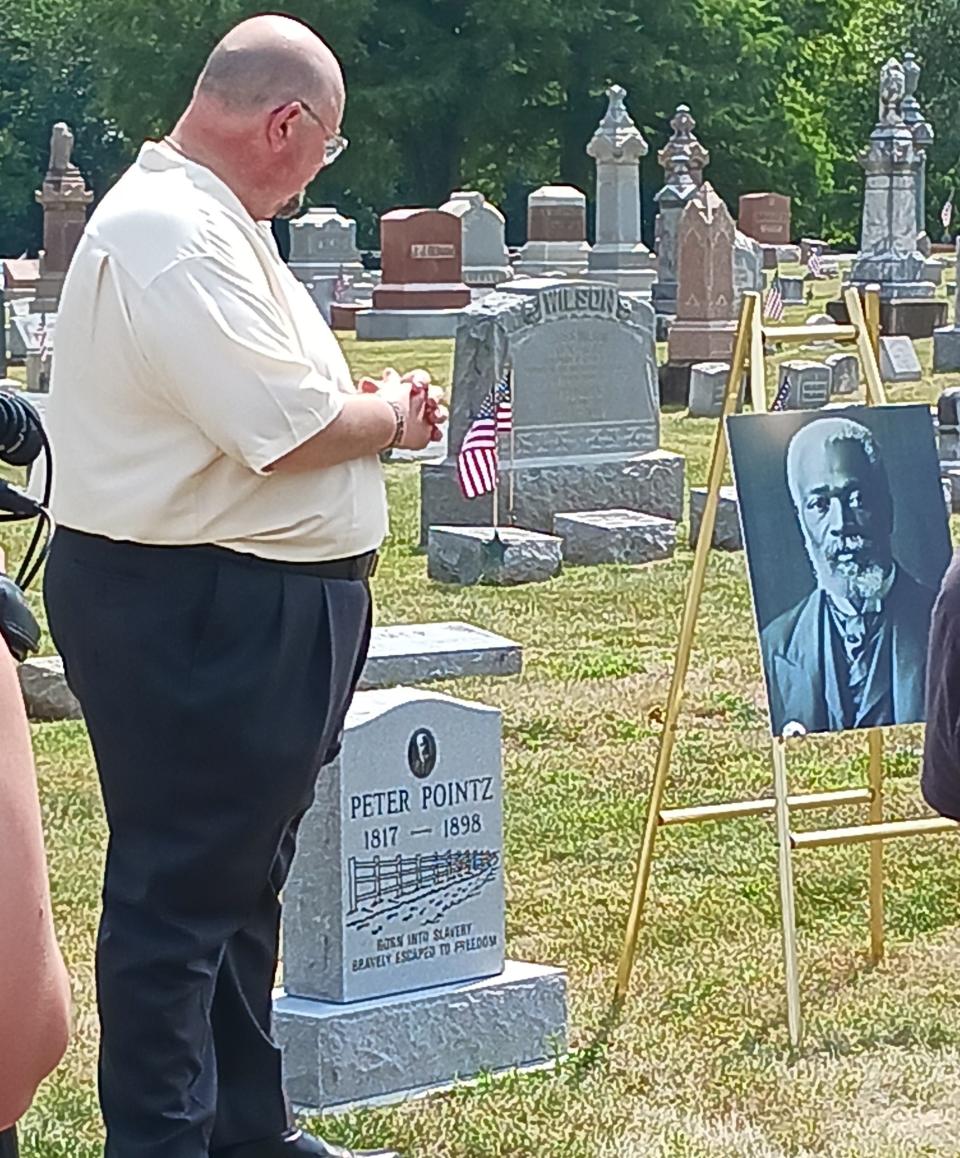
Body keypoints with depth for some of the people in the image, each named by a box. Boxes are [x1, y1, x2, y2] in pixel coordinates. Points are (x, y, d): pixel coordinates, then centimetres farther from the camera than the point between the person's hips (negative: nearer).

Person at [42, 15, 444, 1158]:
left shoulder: (203, 218, 15)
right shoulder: (174, 236, -21)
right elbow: (288, 427, -26)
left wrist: (365, 405, 6)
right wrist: (389, 416, -7)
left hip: (248, 610, 11)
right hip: (194, 616, -11)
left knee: (242, 882, 19)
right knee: (180, 892, -2)